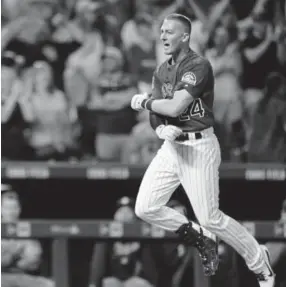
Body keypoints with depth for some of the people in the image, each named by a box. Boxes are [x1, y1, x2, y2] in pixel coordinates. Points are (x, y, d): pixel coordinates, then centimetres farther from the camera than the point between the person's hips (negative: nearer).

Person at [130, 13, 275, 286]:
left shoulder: (198, 66, -14)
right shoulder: (162, 71, 12)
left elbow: (175, 107, -23)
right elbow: (156, 117, 8)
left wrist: (144, 102, -6)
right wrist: (163, 129, -15)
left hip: (199, 146, -8)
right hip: (171, 147, 8)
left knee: (210, 218, -9)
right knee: (145, 209, 0)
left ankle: (260, 262, 9)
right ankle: (199, 238, 20)